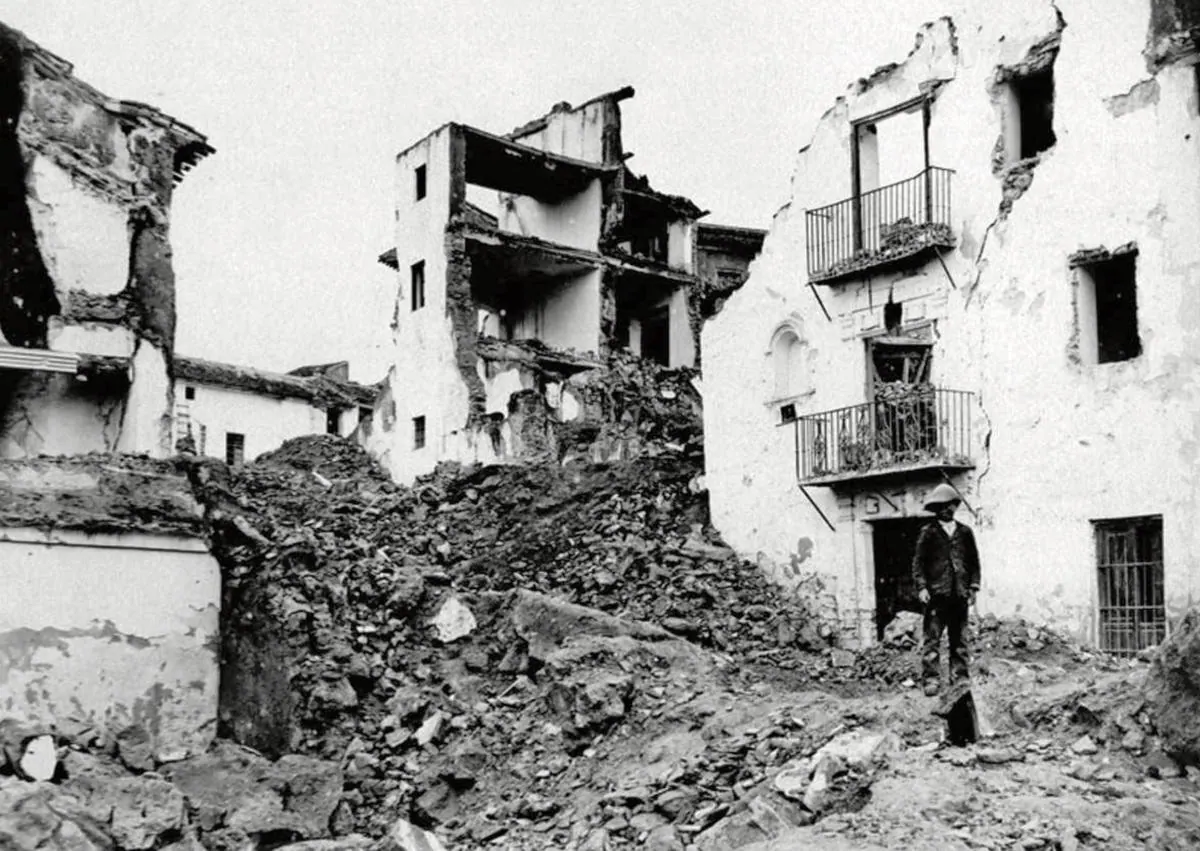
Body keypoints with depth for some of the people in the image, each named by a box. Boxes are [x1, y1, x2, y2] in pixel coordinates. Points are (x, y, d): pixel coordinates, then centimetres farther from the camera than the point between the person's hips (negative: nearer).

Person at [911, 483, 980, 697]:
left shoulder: (965, 532, 11)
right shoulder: (928, 533, 3)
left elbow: (974, 561, 15)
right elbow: (918, 562, 0)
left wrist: (973, 587, 7)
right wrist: (921, 587, -9)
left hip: (960, 594, 3)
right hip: (936, 594, -3)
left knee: (960, 640, 7)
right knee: (932, 639, -6)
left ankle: (961, 678, 12)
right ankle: (931, 679, -5)